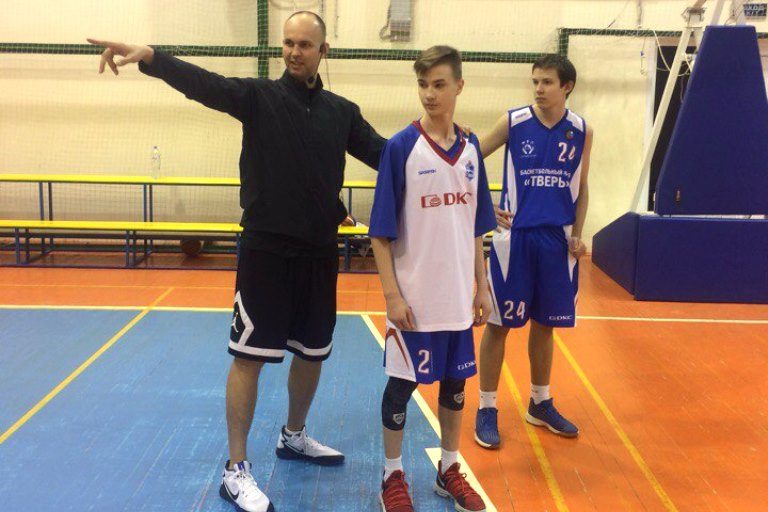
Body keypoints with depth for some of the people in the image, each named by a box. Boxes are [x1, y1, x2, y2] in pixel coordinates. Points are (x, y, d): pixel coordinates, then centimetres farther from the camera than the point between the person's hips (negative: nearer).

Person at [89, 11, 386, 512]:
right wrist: (150, 56, -37)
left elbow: (387, 155, 5)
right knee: (249, 355, -1)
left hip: (319, 253, 4)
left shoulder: (342, 111, 7)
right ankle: (236, 471, 11)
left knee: (312, 353, 16)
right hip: (266, 250, -4)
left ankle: (294, 435, 40)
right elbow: (203, 83, -19)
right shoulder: (259, 96, -3)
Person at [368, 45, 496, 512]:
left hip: (457, 296, 5)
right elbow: (382, 232, -10)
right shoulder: (402, 147, -9)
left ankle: (449, 470, 33)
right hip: (414, 297, -4)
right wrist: (392, 295, -14)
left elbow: (475, 228, 11)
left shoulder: (470, 149, 5)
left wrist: (482, 287, 10)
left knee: (455, 383, 15)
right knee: (402, 384, 7)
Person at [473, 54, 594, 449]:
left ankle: (540, 404, 30)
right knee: (499, 323, 1)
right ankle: (487, 409, 14)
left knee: (545, 324, 13)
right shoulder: (513, 122, -4)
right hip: (514, 235, -3)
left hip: (557, 239, 3)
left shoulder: (581, 131, 3)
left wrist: (577, 235, 1)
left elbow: (581, 187, 10)